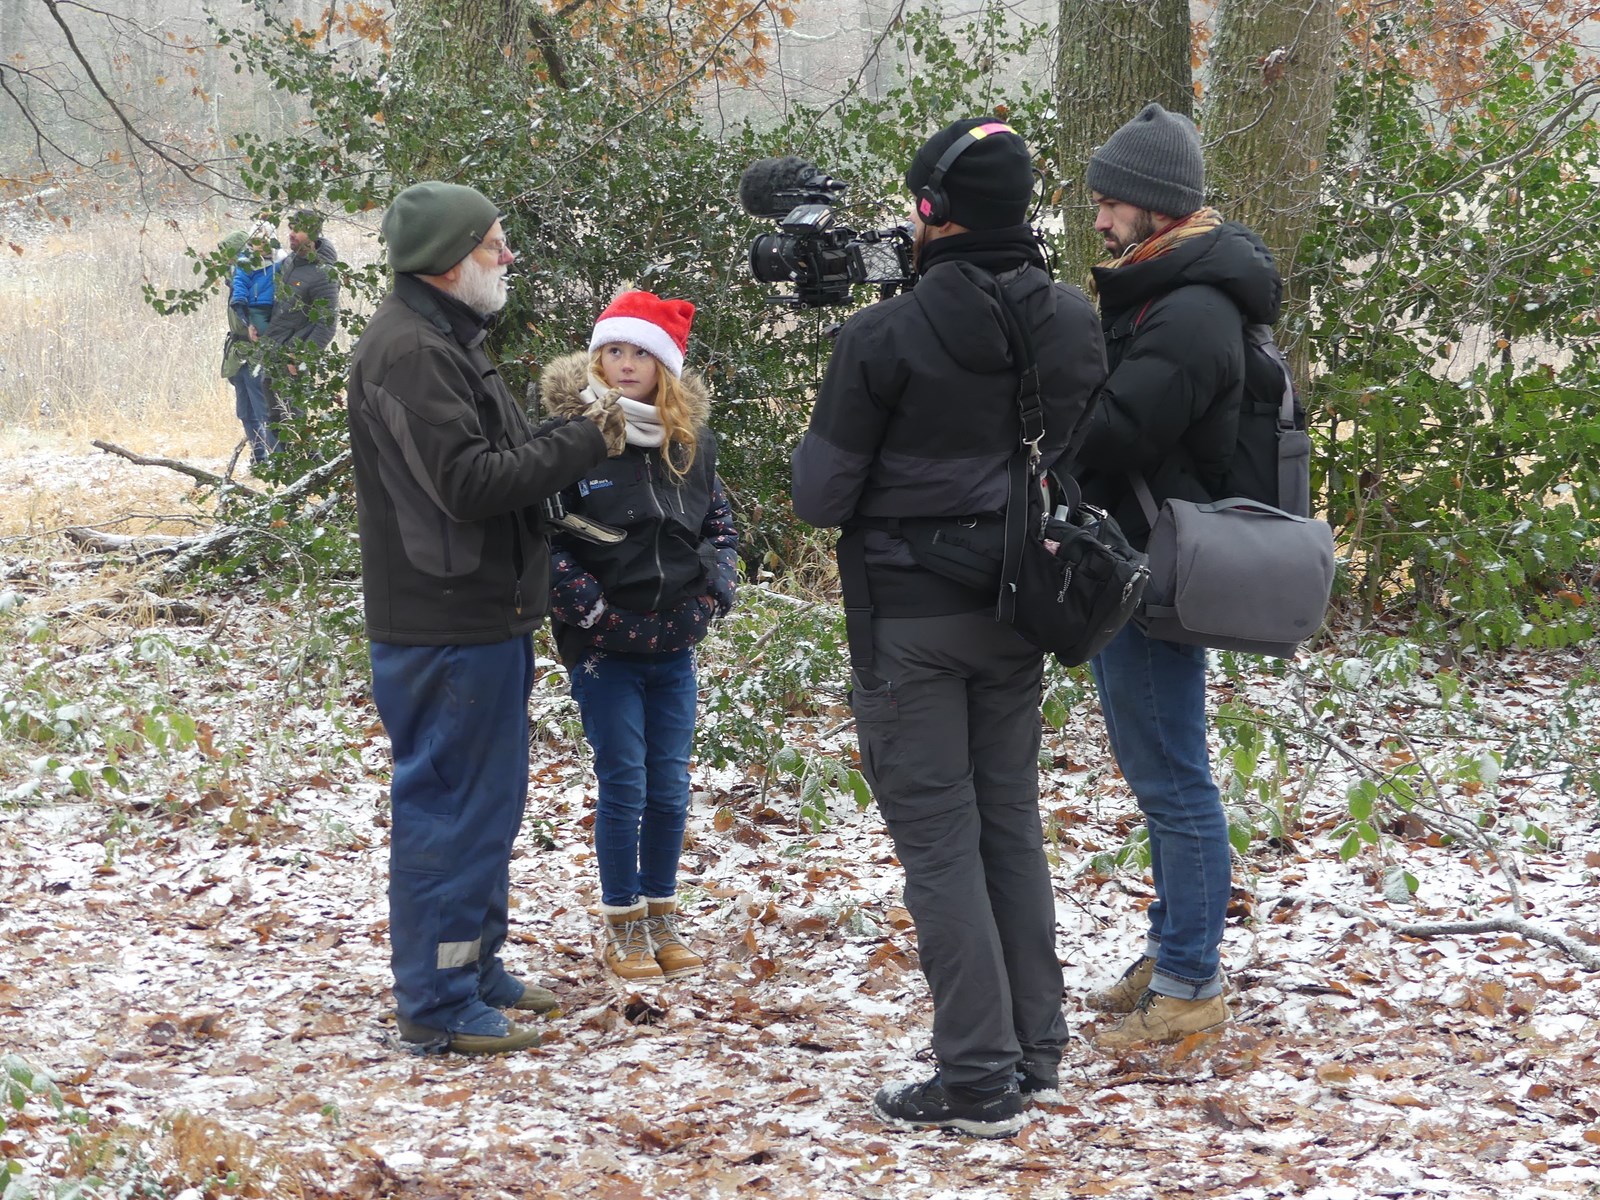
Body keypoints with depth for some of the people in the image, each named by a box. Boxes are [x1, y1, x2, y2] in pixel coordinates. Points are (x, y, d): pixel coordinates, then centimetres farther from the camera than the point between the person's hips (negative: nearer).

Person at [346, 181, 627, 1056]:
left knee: (488, 798, 18)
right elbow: (467, 481, -25)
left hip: (481, 616, 11)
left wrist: (578, 435, 2)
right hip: (444, 628, -11)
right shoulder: (409, 352, -19)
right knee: (448, 803, -5)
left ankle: (474, 966, 30)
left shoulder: (447, 339, 16)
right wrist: (581, 444, -17)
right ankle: (436, 1000, 2)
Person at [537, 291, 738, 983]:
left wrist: (711, 598, 3)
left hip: (673, 647, 4)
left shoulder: (691, 443, 7)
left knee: (670, 789, 7)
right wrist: (589, 607, -15)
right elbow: (541, 536, -10)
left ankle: (661, 917, 21)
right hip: (602, 649, -4)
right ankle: (622, 926, 10)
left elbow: (721, 528, 17)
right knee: (624, 787, -2)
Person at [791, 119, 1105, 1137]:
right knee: (1012, 822, 17)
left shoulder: (885, 338, -18)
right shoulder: (1076, 322, -2)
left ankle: (979, 1081, -1)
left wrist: (821, 437, 8)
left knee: (938, 838, 0)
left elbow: (820, 499, -11)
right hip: (1018, 612, 6)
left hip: (910, 618, -5)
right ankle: (1036, 1048, 22)